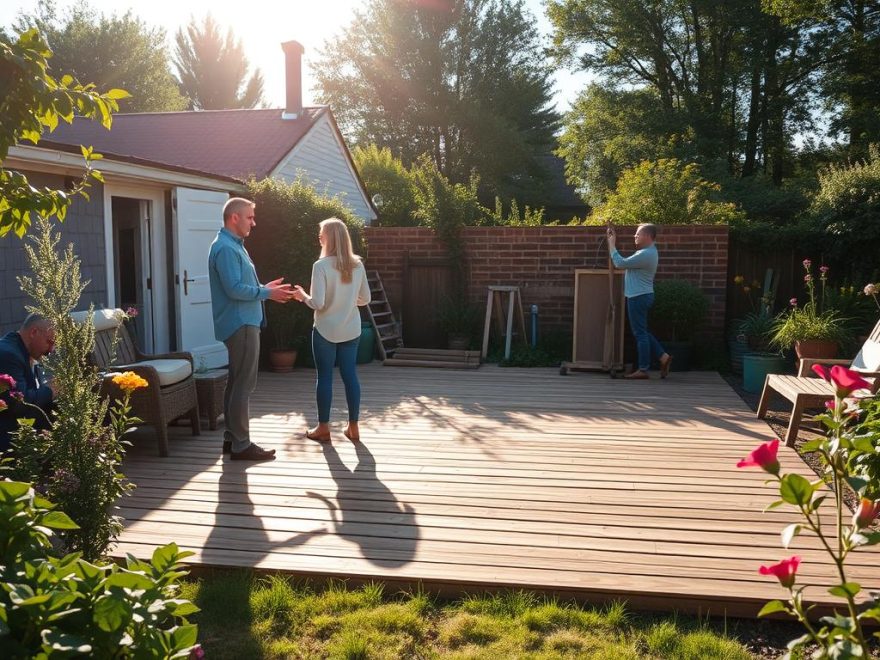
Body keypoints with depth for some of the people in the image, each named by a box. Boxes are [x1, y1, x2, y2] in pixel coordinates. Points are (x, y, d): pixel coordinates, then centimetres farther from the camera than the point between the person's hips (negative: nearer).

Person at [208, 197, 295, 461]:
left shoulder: (234, 245, 18)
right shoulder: (225, 248, -16)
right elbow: (235, 289, -23)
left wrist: (265, 289, 12)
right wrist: (267, 293, -14)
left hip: (243, 323, 11)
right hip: (240, 324, -11)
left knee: (236, 382, 13)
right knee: (243, 385, -7)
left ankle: (232, 438, 21)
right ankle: (241, 445, -3)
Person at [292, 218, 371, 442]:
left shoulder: (321, 265, -14)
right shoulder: (357, 265, 0)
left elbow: (318, 303, -18)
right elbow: (365, 299, 6)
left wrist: (303, 296, 2)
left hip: (326, 331, -4)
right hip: (351, 330, 4)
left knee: (324, 377, 5)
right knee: (350, 375, 9)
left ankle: (323, 428, 14)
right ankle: (353, 427, 14)